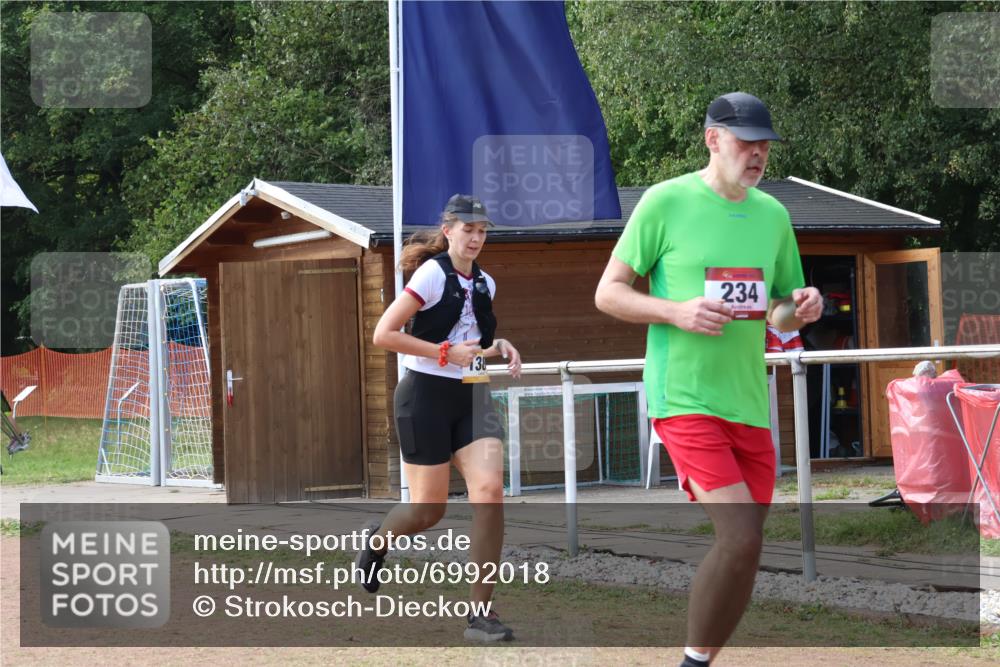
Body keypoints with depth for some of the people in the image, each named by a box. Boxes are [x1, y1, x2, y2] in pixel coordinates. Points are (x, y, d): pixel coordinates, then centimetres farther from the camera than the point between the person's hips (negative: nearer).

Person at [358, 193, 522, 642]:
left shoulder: (484, 284, 11)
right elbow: (383, 334, -16)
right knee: (429, 510, 0)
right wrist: (446, 352, -19)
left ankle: (481, 614, -10)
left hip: (472, 398, 5)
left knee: (490, 491, -16)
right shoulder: (432, 274, -10)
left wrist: (499, 347, 7)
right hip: (427, 395, -5)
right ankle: (377, 539, 38)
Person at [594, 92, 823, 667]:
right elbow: (608, 293, -2)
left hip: (750, 405, 6)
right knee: (741, 539, -20)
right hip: (684, 399, -6)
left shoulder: (774, 214, 12)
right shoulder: (666, 201, -4)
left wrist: (799, 309, -2)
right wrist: (677, 311, -17)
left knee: (741, 548, 6)